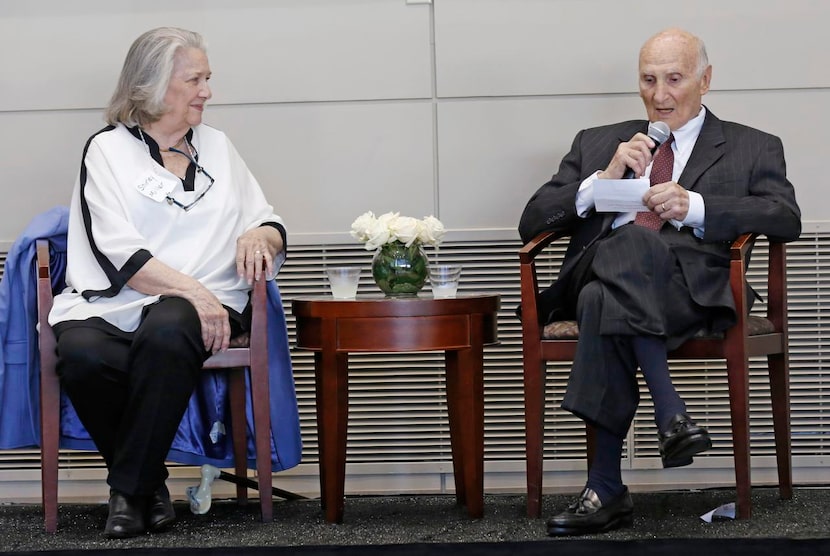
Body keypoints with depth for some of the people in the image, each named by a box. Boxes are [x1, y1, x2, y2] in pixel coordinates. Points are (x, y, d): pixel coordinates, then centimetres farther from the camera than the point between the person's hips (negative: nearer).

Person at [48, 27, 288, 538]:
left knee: (165, 331, -36)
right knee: (83, 356, -36)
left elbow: (272, 227, 23)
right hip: (112, 304, -1)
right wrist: (192, 291, -17)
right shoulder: (108, 149, 10)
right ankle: (150, 482, -12)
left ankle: (129, 491, -22)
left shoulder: (217, 146, 23)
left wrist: (259, 235, -3)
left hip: (200, 305, 2)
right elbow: (116, 248, -5)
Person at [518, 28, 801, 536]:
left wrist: (694, 205, -11)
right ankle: (671, 418, -33)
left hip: (694, 284, -2)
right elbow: (532, 222, 18)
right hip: (602, 271, 2)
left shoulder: (752, 149, 22)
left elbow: (786, 219, 2)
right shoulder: (597, 143, 28)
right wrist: (605, 178, 2)